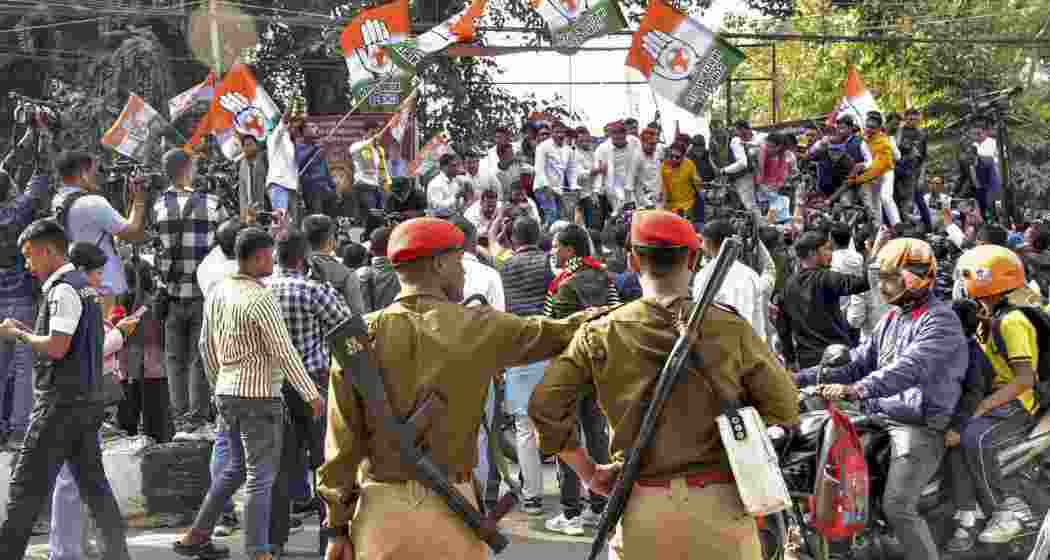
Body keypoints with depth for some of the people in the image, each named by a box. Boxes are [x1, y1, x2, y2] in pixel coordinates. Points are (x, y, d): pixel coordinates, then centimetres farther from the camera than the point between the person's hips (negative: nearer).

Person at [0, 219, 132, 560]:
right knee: (93, 483, 9)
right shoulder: (85, 286, 17)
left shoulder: (63, 290, -13)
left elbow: (56, 347, -21)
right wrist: (28, 331, 15)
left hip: (61, 402, -9)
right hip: (87, 400, 9)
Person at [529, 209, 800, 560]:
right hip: (719, 502, -1)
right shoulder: (729, 329, -5)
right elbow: (784, 406, 0)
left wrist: (587, 472, 6)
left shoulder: (601, 334, -1)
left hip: (642, 505, 1)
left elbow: (545, 407, -2)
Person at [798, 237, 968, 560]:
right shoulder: (893, 318, 19)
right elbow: (859, 361, 17)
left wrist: (857, 390, -42)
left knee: (897, 508, -21)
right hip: (881, 419, 9)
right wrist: (802, 378, 6)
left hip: (920, 427, -9)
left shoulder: (940, 320, -12)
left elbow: (910, 369, -28)